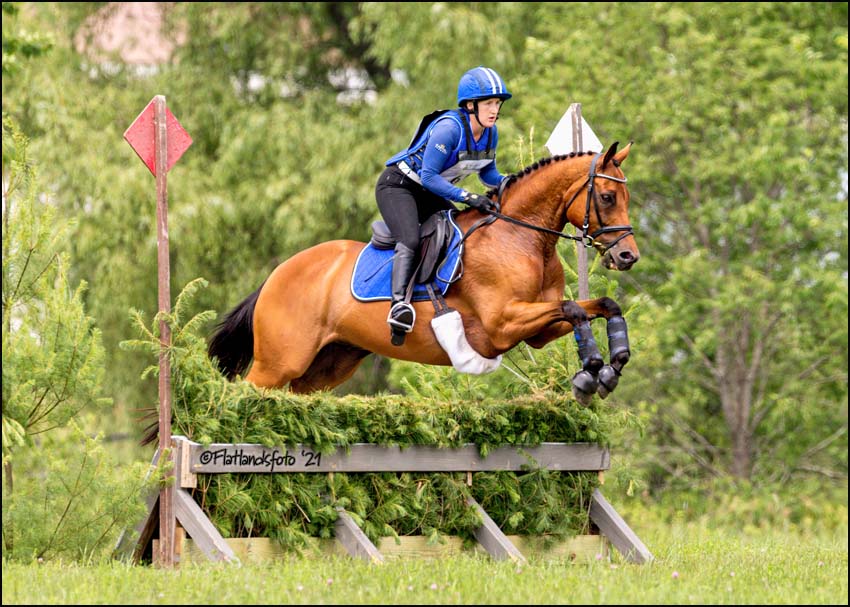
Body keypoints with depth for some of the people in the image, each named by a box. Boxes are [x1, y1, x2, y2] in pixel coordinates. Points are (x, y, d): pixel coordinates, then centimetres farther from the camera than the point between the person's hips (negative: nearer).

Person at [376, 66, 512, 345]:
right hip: (398, 186, -9)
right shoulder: (449, 128, -28)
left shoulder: (490, 133, -4)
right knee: (410, 241, -30)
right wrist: (468, 197, -34)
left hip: (429, 195, 9)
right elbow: (429, 176, -29)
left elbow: (488, 174, 12)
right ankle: (399, 303, -44)